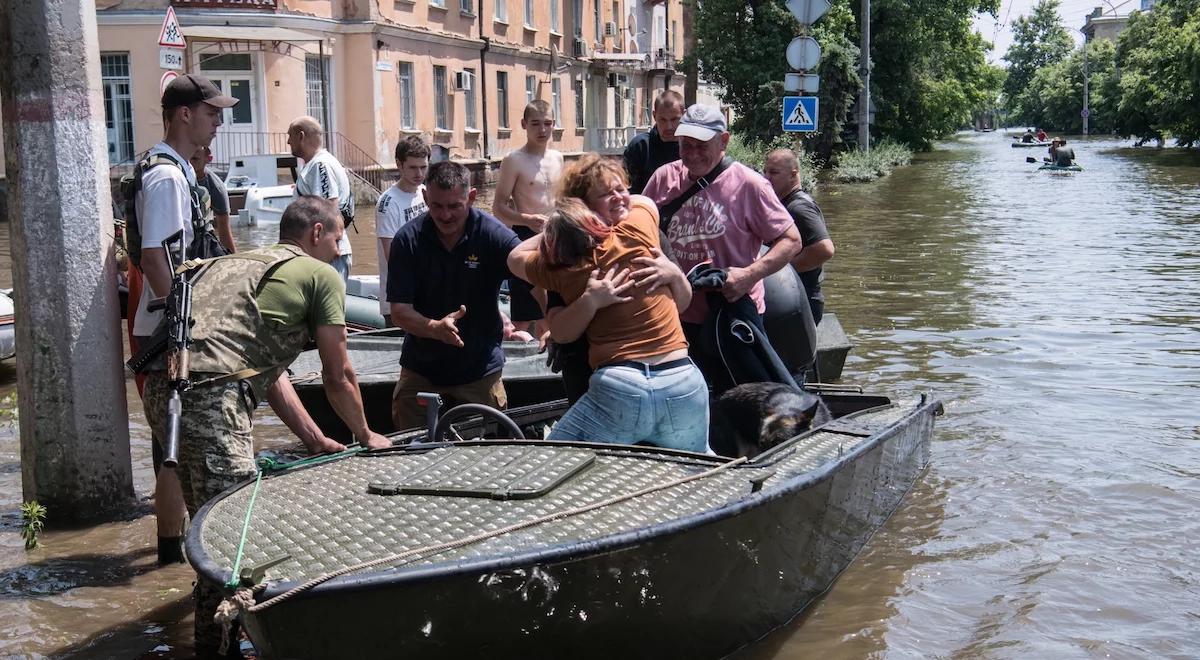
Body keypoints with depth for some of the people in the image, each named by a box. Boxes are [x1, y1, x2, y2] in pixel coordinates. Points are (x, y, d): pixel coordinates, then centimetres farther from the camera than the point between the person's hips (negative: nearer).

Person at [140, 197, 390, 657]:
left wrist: (315, 440, 31)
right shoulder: (322, 275, 7)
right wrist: (365, 437, 27)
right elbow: (338, 377, 11)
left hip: (161, 389, 9)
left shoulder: (243, 263, 31)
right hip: (208, 395, -9)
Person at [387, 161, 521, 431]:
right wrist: (435, 328, -31)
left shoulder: (495, 235, -14)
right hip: (420, 371, 1)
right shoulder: (408, 240, -9)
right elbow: (399, 311, -11)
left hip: (480, 371, -1)